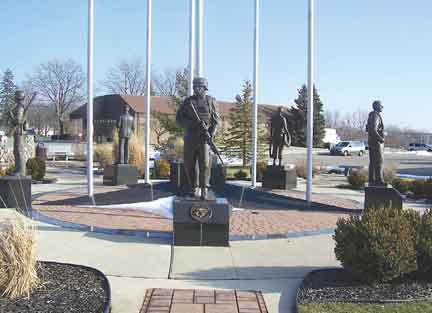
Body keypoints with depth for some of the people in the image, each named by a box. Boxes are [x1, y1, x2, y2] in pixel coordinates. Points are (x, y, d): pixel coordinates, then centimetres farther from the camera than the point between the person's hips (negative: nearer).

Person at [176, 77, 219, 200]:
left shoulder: (210, 101, 6)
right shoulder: (188, 101, 5)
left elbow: (216, 120, 6)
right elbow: (178, 118, 0)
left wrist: (211, 133, -11)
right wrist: (193, 123, -15)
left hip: (204, 138, -1)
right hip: (190, 138, 2)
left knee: (204, 163, -12)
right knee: (189, 164, 5)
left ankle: (204, 189, -9)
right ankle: (192, 187, 23)